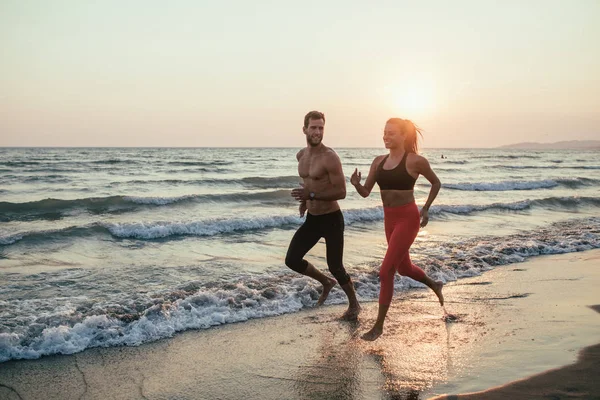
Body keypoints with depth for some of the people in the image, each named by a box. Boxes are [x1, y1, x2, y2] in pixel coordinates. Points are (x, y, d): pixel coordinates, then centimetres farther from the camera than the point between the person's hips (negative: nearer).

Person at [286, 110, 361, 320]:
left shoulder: (330, 157, -19)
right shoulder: (301, 155, 4)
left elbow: (341, 192, -22)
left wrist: (311, 195, -28)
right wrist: (304, 200, 6)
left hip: (331, 219, -7)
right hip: (312, 219, 7)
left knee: (335, 267, -2)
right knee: (292, 260, 2)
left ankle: (354, 305, 24)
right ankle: (326, 282, 28)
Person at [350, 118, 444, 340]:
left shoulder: (415, 161, -11)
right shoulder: (379, 161, 4)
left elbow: (436, 183, 4)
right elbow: (366, 192, 3)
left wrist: (426, 209, 0)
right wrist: (356, 184, -18)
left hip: (407, 219, -7)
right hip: (389, 219, 7)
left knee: (386, 272, -12)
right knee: (403, 268, 23)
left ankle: (379, 326, -1)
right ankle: (434, 285, 53)